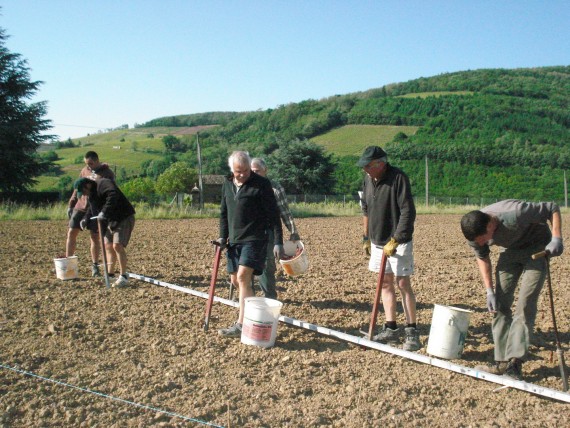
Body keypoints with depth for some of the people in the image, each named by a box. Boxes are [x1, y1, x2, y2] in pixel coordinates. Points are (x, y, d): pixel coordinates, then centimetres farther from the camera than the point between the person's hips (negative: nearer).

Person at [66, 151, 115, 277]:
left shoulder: (107, 173, -5)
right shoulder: (85, 171, 10)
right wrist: (71, 204, 12)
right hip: (80, 207, 4)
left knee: (95, 237, 1)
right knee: (71, 233, 1)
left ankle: (95, 266, 11)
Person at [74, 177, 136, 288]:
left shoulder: (103, 184, -17)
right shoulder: (92, 194, 15)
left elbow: (113, 195, -36)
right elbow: (91, 209, 27)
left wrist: (104, 212, -40)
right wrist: (86, 219, 9)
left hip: (124, 218, -10)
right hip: (111, 220, 11)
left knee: (117, 245, -19)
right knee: (108, 246, 13)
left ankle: (124, 277, -11)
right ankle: (110, 275, 23)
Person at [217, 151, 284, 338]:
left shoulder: (262, 184, -10)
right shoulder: (227, 184, 9)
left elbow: (273, 215, -9)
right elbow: (224, 213, 17)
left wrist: (278, 242, -13)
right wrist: (223, 237, 8)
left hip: (254, 239, -7)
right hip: (234, 240, 7)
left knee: (243, 277, -18)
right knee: (235, 280, 11)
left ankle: (241, 325, -16)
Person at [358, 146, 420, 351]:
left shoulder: (398, 178, -17)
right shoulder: (368, 179, 5)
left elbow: (408, 213, -20)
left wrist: (394, 241, -22)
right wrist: (366, 237, 17)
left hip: (398, 242, -7)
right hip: (377, 241, 7)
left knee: (403, 284, -6)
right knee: (386, 283, 10)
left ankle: (412, 331, 3)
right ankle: (391, 328, 18)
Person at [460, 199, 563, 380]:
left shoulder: (515, 214, -39)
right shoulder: (475, 232, -20)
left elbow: (552, 208, -24)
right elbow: (482, 258, -1)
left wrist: (556, 239, -33)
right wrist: (489, 291, -7)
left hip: (537, 248, -5)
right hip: (511, 250, 6)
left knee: (525, 305, -15)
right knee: (500, 303, -2)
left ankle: (514, 362, -13)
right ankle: (502, 361, 4)